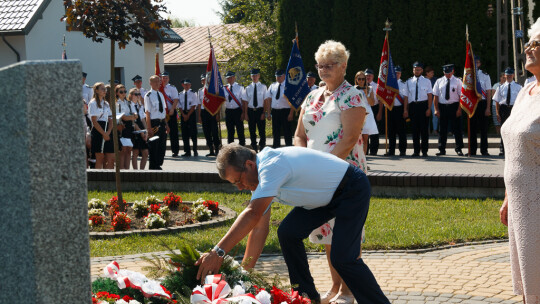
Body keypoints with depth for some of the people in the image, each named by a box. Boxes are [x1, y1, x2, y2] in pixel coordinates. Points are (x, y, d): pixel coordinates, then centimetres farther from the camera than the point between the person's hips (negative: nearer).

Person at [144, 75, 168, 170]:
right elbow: (147, 113, -11)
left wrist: (166, 124, 14)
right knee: (154, 147, -1)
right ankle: (153, 167, 8)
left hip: (162, 123, 7)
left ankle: (158, 165, 20)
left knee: (162, 146, 10)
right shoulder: (148, 96, -8)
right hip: (154, 123, -7)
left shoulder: (160, 95, 13)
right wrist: (149, 128, -15)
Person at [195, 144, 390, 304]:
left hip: (352, 190, -9)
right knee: (288, 233, -4)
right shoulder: (261, 175, -1)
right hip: (327, 195, 9)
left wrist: (218, 252, -45)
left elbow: (253, 214, -42)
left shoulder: (271, 166, -31)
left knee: (342, 258, -18)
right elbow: (258, 226, 4)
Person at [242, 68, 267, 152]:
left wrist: (264, 112, -7)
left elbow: (265, 101, 0)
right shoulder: (248, 88, 6)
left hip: (260, 110, -2)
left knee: (262, 130, -2)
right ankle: (254, 148, 15)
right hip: (250, 110, 2)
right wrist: (245, 114, 0)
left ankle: (262, 148, 6)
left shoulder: (263, 87, 2)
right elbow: (245, 102, 6)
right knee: (252, 131, 7)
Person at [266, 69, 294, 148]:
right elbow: (268, 99, 12)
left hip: (285, 111, -4)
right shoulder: (272, 86, 12)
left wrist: (291, 114, -15)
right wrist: (269, 113, 5)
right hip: (274, 111, 5)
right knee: (275, 132, 11)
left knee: (287, 132, -1)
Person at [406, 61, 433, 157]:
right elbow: (406, 96, 9)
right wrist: (406, 109, 2)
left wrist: (429, 108, -8)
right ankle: (416, 151, 11)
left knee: (424, 128, 0)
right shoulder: (409, 82, 10)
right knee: (414, 128, 4)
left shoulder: (426, 81, 6)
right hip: (412, 105, 2)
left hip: (423, 105, -2)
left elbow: (430, 95, 2)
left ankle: (424, 151, 6)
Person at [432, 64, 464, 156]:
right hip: (442, 106, 2)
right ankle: (442, 149, 10)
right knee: (442, 129, 5)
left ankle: (459, 149, 9)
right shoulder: (439, 81, 8)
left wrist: (459, 109, -10)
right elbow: (435, 96, 7)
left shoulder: (457, 81, 2)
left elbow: (461, 96, -2)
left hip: (454, 106, -2)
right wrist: (436, 109, -1)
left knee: (457, 128, 1)